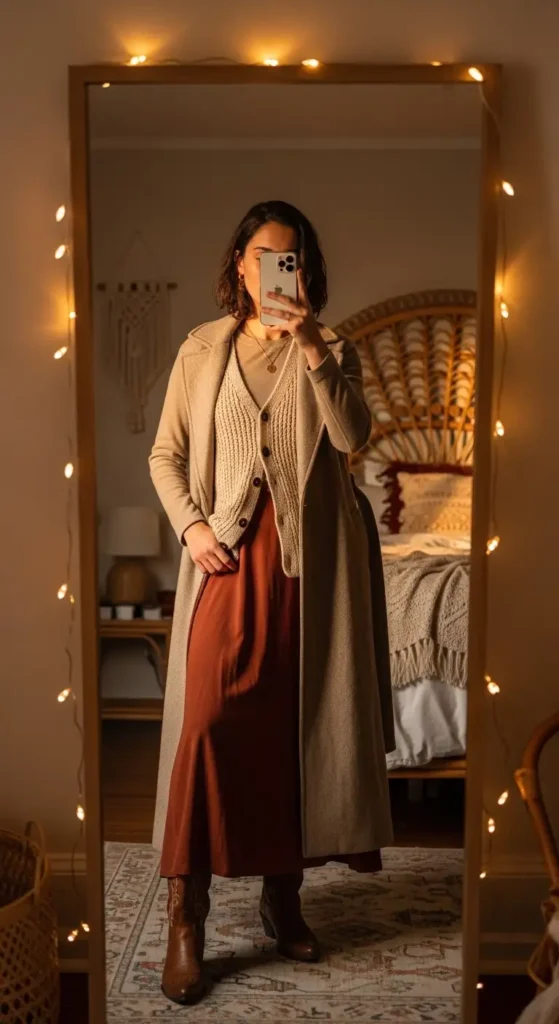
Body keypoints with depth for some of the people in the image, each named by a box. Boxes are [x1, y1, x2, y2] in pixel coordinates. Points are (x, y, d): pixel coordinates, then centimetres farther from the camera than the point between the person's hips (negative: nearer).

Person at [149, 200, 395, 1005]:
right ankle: (185, 917, -1)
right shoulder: (202, 349, 9)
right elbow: (166, 454, 9)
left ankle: (284, 892, 23)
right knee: (208, 718, -10)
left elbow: (352, 436, -10)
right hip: (228, 554, -1)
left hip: (307, 554, 1)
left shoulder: (331, 350, 8)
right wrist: (190, 524, -6)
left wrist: (311, 346, -17)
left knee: (298, 720, 6)